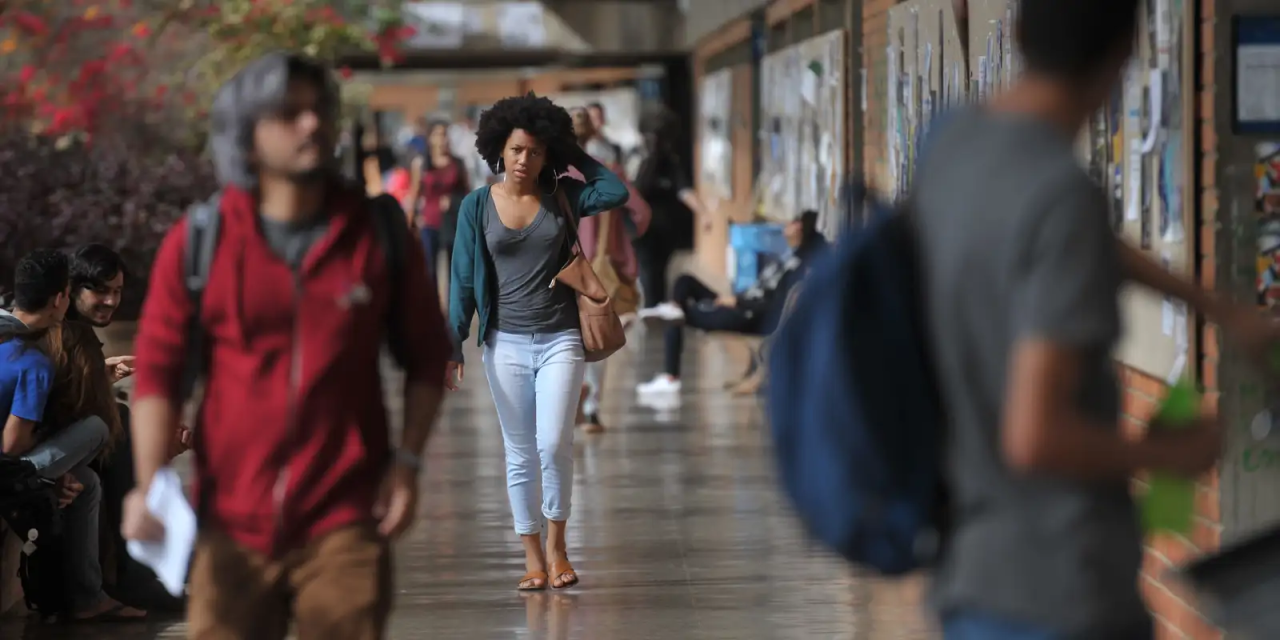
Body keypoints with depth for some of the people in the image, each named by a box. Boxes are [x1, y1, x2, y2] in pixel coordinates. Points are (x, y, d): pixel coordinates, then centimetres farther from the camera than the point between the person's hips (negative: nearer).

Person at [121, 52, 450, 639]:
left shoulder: (379, 236, 2)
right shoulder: (197, 244, -1)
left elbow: (426, 357, 10)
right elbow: (157, 371, 1)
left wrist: (408, 460, -1)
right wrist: (149, 487, -11)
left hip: (344, 526, 0)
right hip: (232, 527, 0)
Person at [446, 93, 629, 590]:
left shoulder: (562, 197, 3)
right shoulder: (477, 207, 1)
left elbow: (616, 193, -12)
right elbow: (463, 280, 1)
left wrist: (575, 156, -3)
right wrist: (452, 345, -3)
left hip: (560, 339, 0)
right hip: (506, 343, 1)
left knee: (554, 445, -12)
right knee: (520, 454, 5)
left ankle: (556, 543, 7)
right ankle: (532, 556, 12)